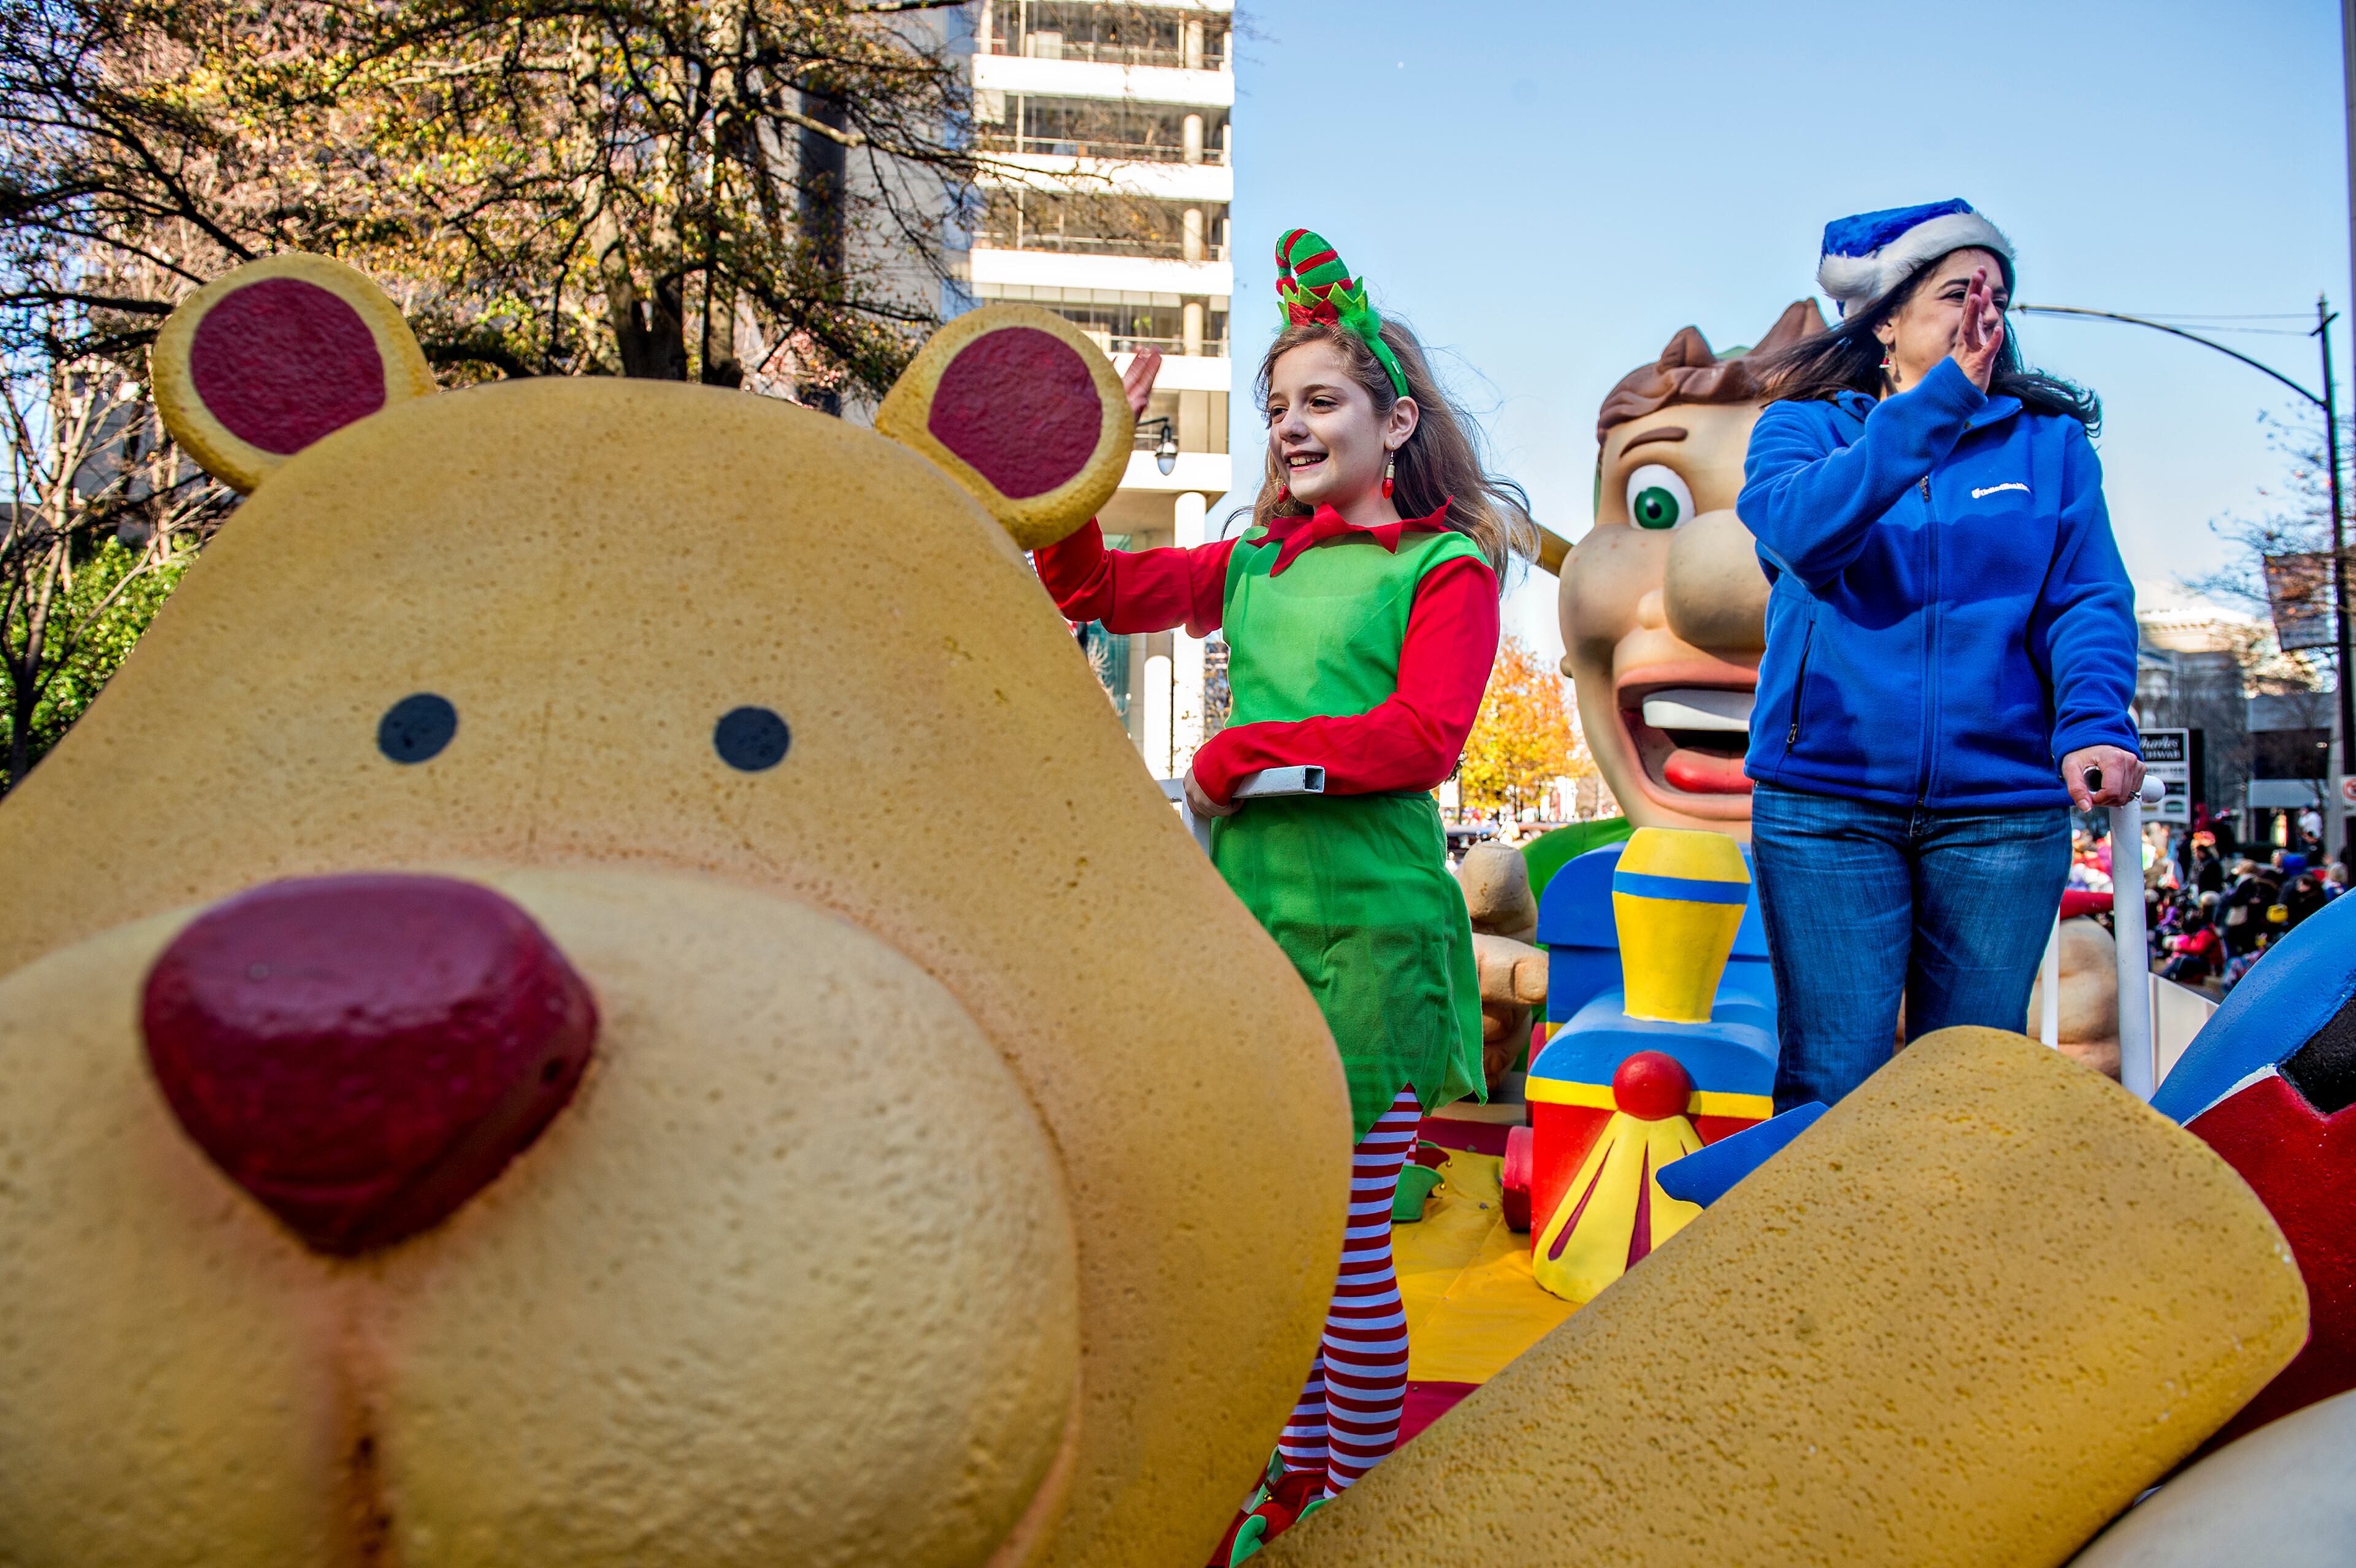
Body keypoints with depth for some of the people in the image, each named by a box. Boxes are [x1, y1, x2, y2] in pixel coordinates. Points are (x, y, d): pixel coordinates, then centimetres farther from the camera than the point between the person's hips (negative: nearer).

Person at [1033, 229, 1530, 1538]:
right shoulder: (1261, 562, 16)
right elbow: (1101, 593, 18)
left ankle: (1361, 1497, 21)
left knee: (1349, 1241, 1)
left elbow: (1422, 735, -14)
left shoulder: (1446, 565, -1)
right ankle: (1298, 1467, 32)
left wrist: (1239, 754, -12)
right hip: (1250, 908, 6)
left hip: (1368, 925, -6)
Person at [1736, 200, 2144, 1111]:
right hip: (1827, 804, -2)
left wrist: (2095, 723, -17)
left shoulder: (2050, 441, 13)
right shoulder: (1803, 427, 9)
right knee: (1832, 1081, -3)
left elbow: (2090, 602, 2)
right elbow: (1800, 528, -14)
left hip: (2002, 807, 2)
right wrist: (1939, 399, -19)